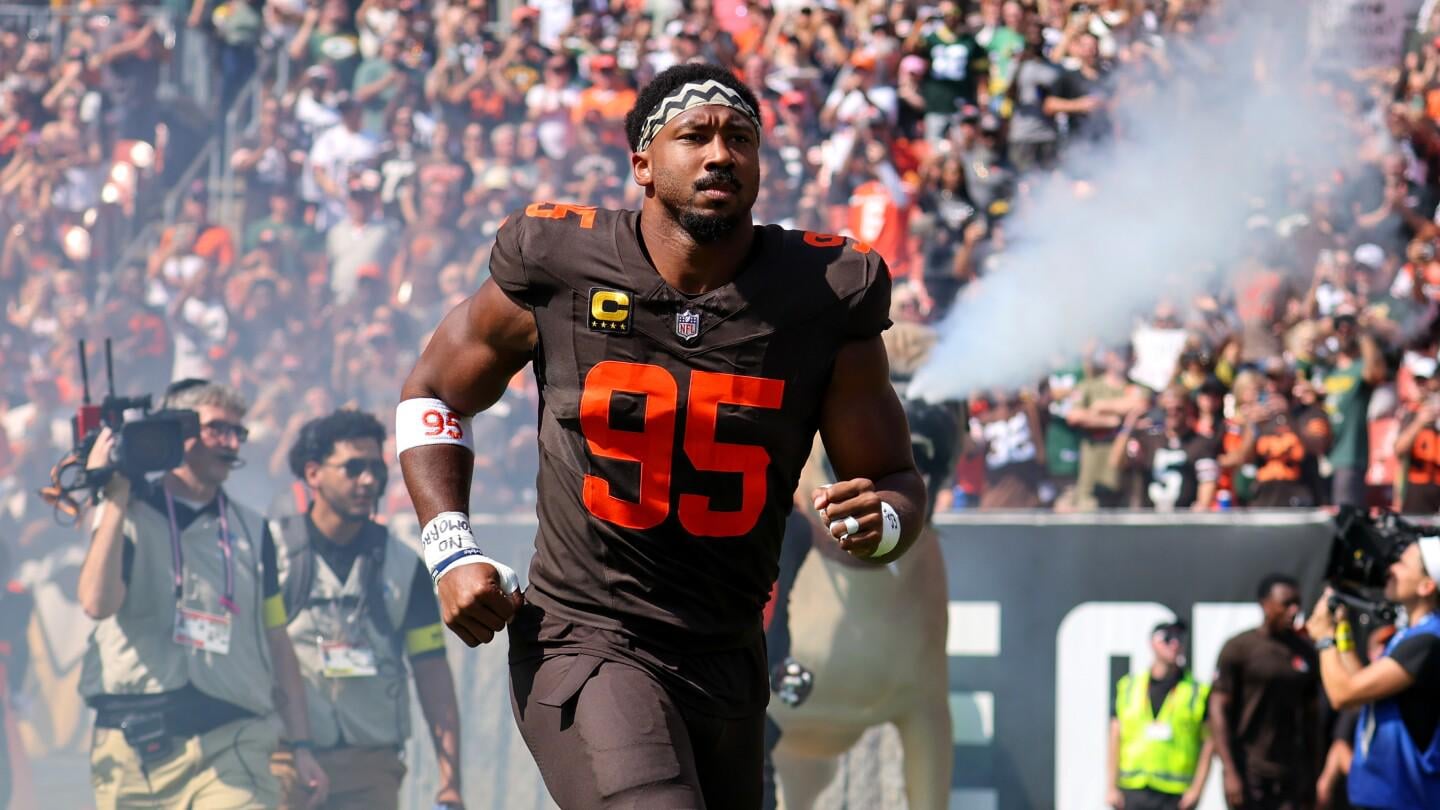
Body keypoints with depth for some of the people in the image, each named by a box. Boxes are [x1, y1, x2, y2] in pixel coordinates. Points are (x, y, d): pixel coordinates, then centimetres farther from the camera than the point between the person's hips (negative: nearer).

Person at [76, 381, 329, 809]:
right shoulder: (126, 516, 4)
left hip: (231, 746, 1)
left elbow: (276, 643, 16)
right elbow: (98, 603, -16)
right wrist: (116, 497, -13)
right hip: (135, 748, -1)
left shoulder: (250, 530, 14)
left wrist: (301, 745, 11)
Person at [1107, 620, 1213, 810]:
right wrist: (1112, 787, 5)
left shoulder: (1198, 692, 4)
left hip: (1176, 794, -2)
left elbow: (1209, 744, 1)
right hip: (1134, 791, 2)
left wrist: (1196, 789, -7)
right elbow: (1115, 739, 10)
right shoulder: (1128, 687, 10)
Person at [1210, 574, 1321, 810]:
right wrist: (1230, 772, -13)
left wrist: (1313, 773, 12)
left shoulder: (1305, 652, 10)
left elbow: (1311, 715, 16)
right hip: (1249, 771, -4)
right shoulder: (1239, 648, -3)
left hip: (1290, 773, 4)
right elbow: (1218, 710, -6)